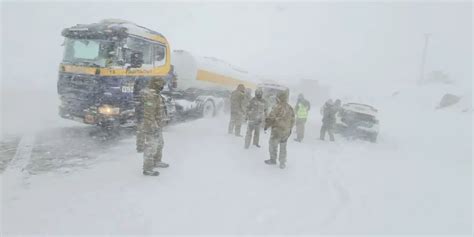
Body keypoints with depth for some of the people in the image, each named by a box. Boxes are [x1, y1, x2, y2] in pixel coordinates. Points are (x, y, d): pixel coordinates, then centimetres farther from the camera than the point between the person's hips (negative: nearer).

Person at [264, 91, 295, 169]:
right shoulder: (290, 108, 3)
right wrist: (289, 129, 23)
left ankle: (273, 160, 24)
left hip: (277, 131, -6)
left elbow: (270, 118, -16)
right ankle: (282, 163, 20)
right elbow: (292, 120, 11)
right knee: (283, 147, 15)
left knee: (273, 145, 14)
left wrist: (266, 126, -1)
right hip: (286, 132, 6)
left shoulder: (277, 107, -18)